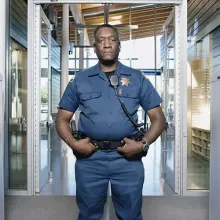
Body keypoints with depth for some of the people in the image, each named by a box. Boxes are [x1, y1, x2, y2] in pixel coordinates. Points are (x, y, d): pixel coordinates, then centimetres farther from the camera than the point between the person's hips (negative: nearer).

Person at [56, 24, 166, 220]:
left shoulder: (137, 79, 5)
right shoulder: (80, 80, 7)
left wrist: (143, 144, -11)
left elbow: (158, 118, 5)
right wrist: (72, 143, -9)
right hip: (89, 158, 1)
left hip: (127, 158, 0)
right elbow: (62, 118, 9)